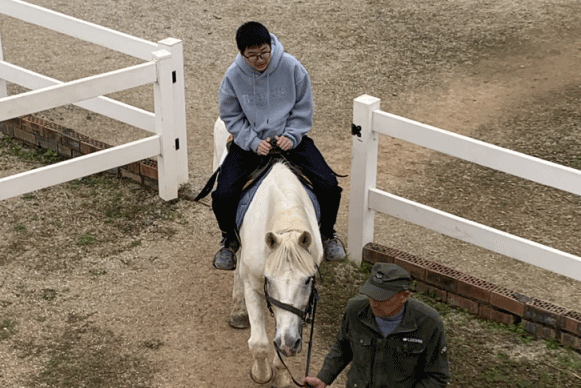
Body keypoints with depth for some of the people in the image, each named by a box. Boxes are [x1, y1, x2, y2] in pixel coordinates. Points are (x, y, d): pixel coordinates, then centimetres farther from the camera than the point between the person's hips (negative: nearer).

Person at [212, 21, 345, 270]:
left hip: (290, 139, 0)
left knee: (329, 186, -15)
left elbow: (303, 109, -3)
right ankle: (229, 239, 14)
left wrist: (291, 136, -18)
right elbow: (231, 117, -3)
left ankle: (327, 232, 18)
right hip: (249, 142, 0)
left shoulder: (291, 67, -14)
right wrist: (254, 142, -17)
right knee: (223, 195, -19)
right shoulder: (233, 76, -13)